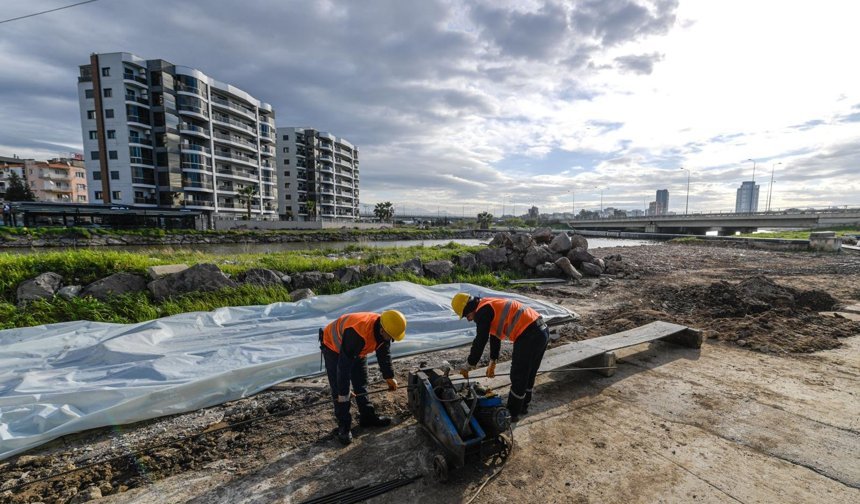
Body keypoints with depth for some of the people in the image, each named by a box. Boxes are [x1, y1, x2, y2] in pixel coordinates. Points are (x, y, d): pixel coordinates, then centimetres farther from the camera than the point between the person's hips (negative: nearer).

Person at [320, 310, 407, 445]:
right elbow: (344, 364, -37)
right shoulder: (358, 333, -44)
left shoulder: (383, 330, -20)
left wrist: (388, 377, 3)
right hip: (333, 347, -7)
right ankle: (343, 426, 5)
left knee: (361, 384, 10)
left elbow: (384, 354, -2)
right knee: (338, 390, -8)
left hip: (358, 350, 7)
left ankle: (368, 417, 22)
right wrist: (343, 392, -29)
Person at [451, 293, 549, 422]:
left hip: (529, 335, -10)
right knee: (528, 374, 23)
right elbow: (495, 336, 28)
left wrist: (470, 366, 4)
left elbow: (480, 341, -8)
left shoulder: (483, 311, -9)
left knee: (518, 377, 5)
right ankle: (523, 406, 39)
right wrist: (492, 362, 31)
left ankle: (512, 413, 19)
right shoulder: (490, 307, 22)